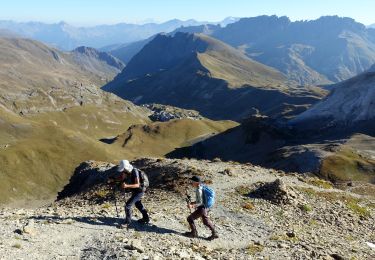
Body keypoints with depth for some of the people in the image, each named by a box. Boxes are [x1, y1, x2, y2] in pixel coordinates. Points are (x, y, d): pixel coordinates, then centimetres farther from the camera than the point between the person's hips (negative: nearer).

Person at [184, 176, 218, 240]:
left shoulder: (198, 190, -23)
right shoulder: (201, 187, 6)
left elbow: (200, 202, -23)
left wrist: (192, 206, -27)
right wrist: (192, 203, 14)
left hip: (201, 208, -9)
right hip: (205, 208, 9)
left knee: (190, 218, 5)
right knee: (206, 222, 22)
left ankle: (194, 233, 16)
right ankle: (214, 234, 29)